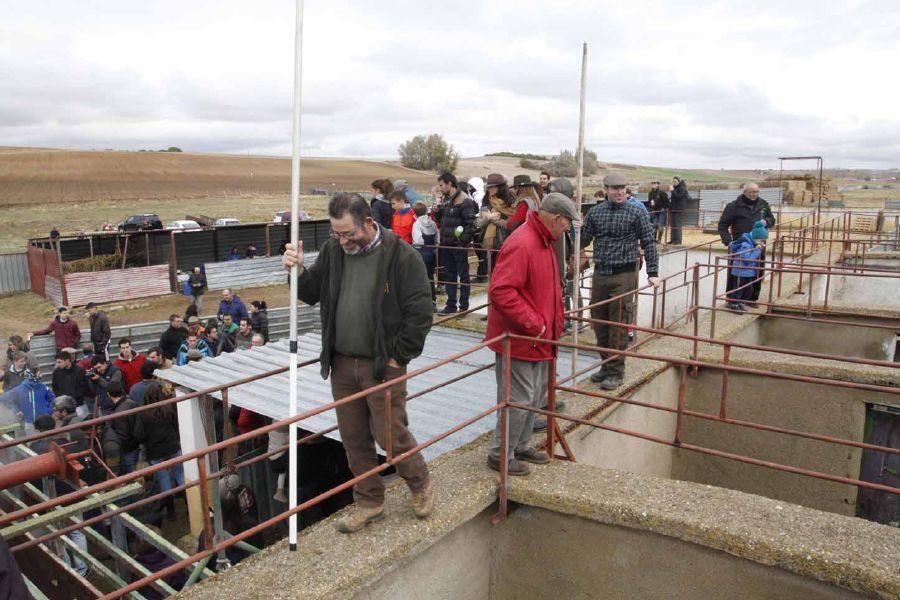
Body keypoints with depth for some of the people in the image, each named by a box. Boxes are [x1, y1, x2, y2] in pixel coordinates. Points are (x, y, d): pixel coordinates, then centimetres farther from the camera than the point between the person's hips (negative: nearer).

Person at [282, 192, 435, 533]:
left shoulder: (400, 255, -13)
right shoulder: (333, 250, 4)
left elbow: (419, 313, -12)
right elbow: (311, 293, 13)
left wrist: (398, 356, -12)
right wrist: (297, 271, -8)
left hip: (382, 365, -5)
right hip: (342, 364, 6)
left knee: (390, 434, 1)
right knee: (353, 438, 14)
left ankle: (420, 484, 30)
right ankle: (369, 501, 32)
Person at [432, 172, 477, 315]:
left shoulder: (464, 201, -12)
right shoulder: (445, 200, 14)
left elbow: (470, 224, -16)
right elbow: (438, 218, 17)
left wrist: (463, 241, -17)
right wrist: (439, 206, 0)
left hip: (459, 245, -8)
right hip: (446, 244, 8)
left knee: (463, 275, 2)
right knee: (449, 275, 12)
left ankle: (464, 306, 9)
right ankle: (451, 305, 21)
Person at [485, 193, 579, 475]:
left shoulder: (544, 242, 11)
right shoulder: (521, 245, -23)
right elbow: (500, 291, -30)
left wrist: (556, 317, 14)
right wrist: (533, 323, -26)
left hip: (539, 338, 10)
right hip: (519, 338, -10)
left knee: (536, 397, 20)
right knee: (519, 400, 0)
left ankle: (520, 446, 36)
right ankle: (500, 455, 16)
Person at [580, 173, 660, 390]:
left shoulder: (636, 213, -2)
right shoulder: (595, 212, 6)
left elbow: (649, 243, -2)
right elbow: (584, 238, 15)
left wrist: (652, 273, -7)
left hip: (623, 276, -4)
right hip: (599, 274, 4)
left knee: (618, 325, -2)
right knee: (599, 323, 11)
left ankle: (616, 372, 8)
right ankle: (606, 364, 27)